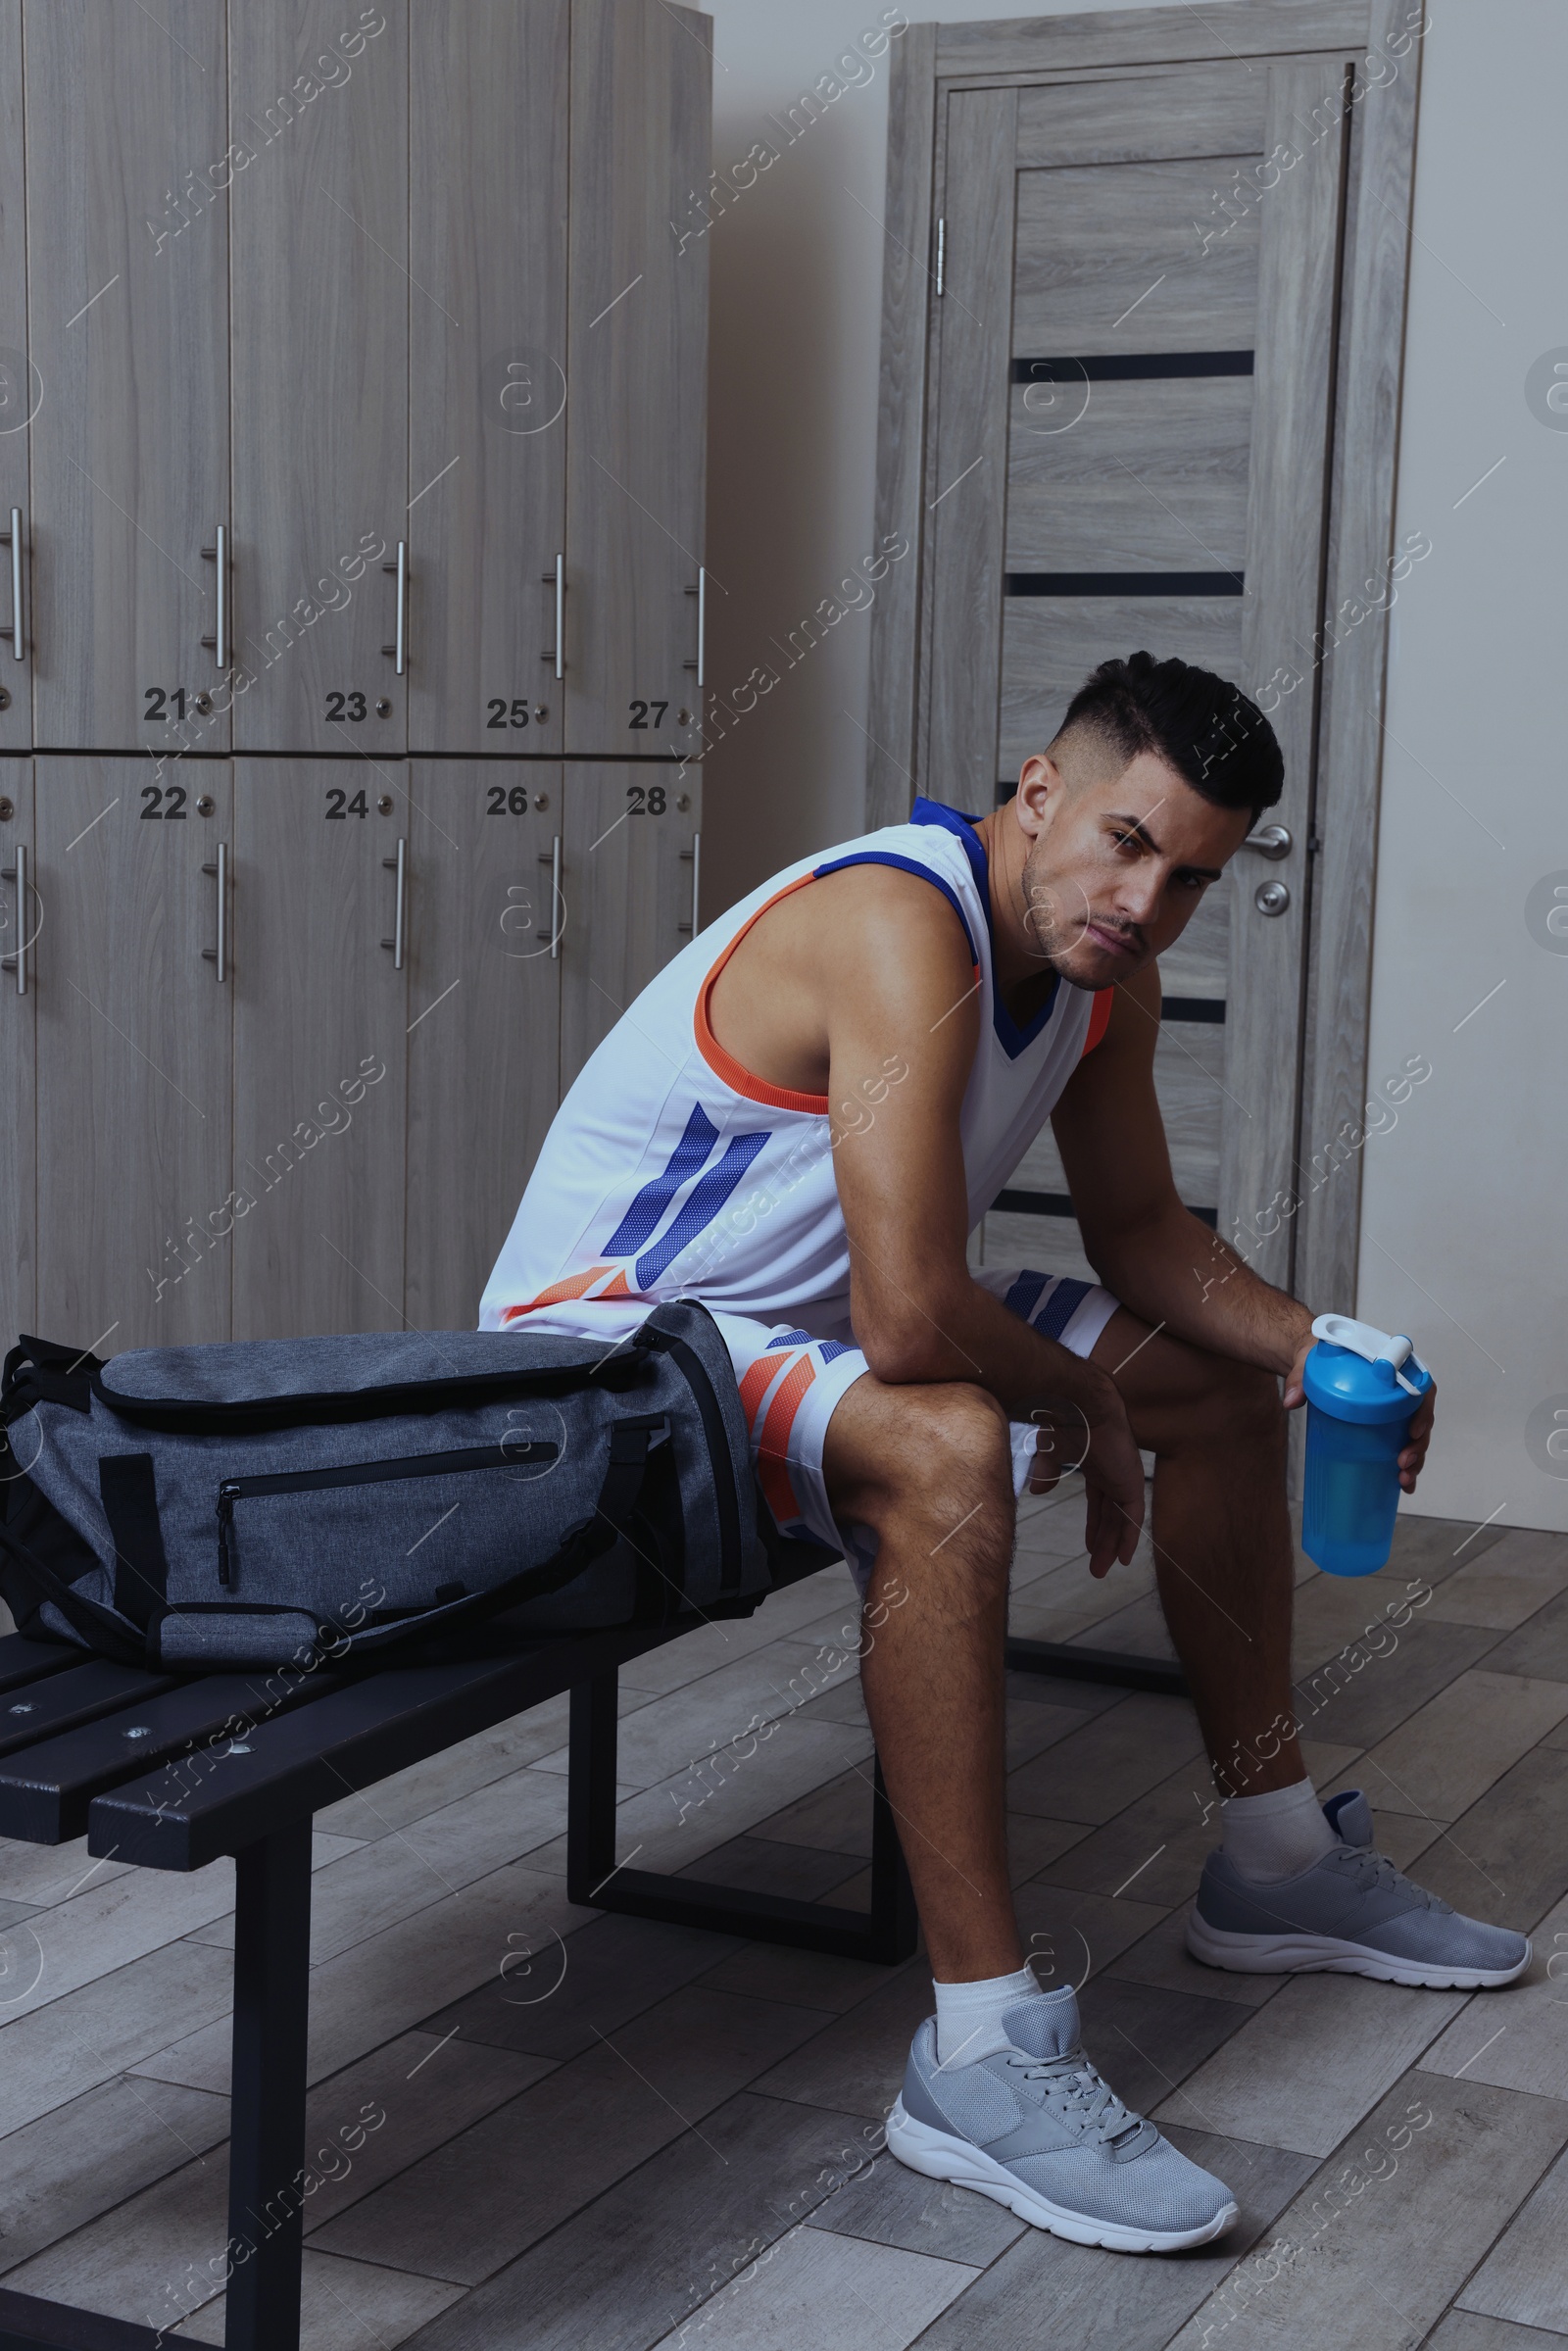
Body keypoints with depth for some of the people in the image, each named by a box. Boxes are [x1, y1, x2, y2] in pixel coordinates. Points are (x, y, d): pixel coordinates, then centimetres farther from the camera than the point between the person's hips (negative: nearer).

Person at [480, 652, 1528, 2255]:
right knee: (947, 1449, -39)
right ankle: (981, 2056, -32)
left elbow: (1140, 1231, 12)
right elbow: (910, 1318, -37)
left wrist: (1299, 1342, -7)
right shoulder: (904, 930, -30)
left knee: (1220, 1379, 12)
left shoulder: (1107, 972, -1)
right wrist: (1082, 1406, -17)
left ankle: (1276, 1864, 27)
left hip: (809, 1332, 10)